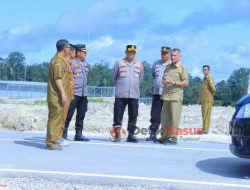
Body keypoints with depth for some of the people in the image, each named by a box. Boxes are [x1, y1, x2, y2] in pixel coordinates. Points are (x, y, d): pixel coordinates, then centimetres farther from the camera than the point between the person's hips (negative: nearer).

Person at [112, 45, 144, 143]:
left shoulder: (139, 64, 9)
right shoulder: (119, 63, 3)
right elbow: (114, 77, 11)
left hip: (134, 95, 2)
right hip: (121, 94, -2)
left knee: (133, 115, 4)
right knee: (118, 115, -3)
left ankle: (131, 135, 12)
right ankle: (117, 134, 3)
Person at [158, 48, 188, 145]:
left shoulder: (182, 68, 2)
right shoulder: (167, 68, 20)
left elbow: (186, 83, -4)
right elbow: (163, 79, 28)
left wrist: (174, 83, -15)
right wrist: (164, 81, 4)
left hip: (176, 96, -6)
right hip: (166, 96, 6)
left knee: (174, 118, -7)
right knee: (164, 118, 6)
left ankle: (173, 138, -4)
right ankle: (164, 137, 12)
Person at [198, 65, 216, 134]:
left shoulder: (209, 77, -11)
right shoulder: (205, 78, 19)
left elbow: (213, 88, -20)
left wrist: (213, 93, -1)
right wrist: (200, 99, 19)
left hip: (208, 100, -9)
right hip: (203, 100, 9)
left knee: (206, 115, -8)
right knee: (204, 115, 11)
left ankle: (205, 130, -7)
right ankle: (204, 129, 16)